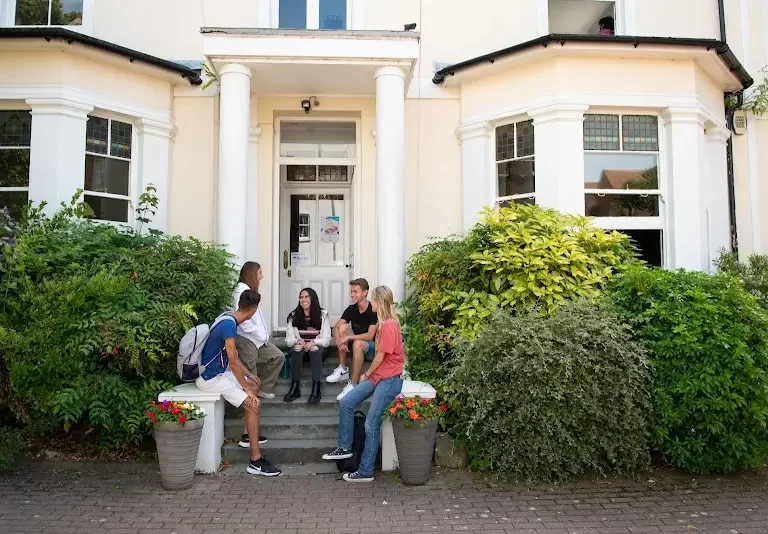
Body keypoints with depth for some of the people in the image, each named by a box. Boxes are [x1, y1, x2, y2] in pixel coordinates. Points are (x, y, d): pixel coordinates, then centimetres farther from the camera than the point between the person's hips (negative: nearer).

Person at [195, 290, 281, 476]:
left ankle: (249, 434, 33)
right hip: (211, 378, -10)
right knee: (254, 404, -16)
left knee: (255, 385, 21)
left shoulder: (229, 320, 6)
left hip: (220, 371, 10)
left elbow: (233, 356, 16)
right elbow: (233, 362, -24)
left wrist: (248, 375, 15)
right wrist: (246, 388, -16)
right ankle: (256, 461, -13)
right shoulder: (229, 325, -25)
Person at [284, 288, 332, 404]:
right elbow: (289, 339, -2)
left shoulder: (323, 315, -4)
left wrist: (313, 342, -26)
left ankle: (316, 389, -41)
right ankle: (295, 387, -35)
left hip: (317, 347, -1)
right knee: (297, 348, -33)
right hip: (300, 346, 1)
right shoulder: (294, 316, 0)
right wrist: (298, 341, -24)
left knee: (315, 349, -35)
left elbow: (326, 340, -8)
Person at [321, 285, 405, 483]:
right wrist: (369, 375, 4)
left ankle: (365, 472, 1)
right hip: (377, 376, 9)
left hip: (389, 380, -9)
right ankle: (345, 447, 17)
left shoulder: (389, 326, -19)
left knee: (371, 424, -8)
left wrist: (366, 374, 1)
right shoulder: (384, 323, 11)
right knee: (346, 403, 5)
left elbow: (380, 357, -14)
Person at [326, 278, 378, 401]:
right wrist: (339, 342, -28)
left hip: (372, 348, -6)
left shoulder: (373, 310, -19)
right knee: (343, 326, -18)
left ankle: (353, 384, -32)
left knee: (358, 343, -38)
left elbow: (370, 336, -27)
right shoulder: (351, 309, -2)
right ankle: (342, 369, -13)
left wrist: (349, 337, -31)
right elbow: (336, 328, -8)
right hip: (355, 346, 6)